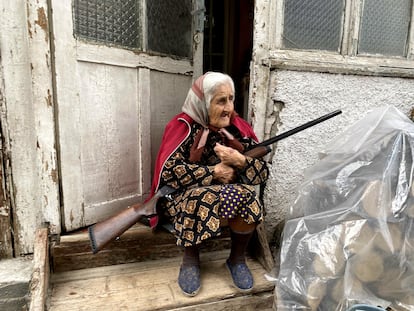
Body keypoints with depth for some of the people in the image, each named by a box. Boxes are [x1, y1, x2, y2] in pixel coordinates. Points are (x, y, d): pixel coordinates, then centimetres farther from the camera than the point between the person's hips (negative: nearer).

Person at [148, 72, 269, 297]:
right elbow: (168, 172, -23)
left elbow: (263, 173, -4)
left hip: (234, 194, 3)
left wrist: (240, 161, -24)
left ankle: (237, 258, 0)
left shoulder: (238, 127, -2)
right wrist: (214, 172, -21)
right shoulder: (183, 126, -12)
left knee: (248, 198, -28)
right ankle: (190, 258, -4)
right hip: (184, 196, -2)